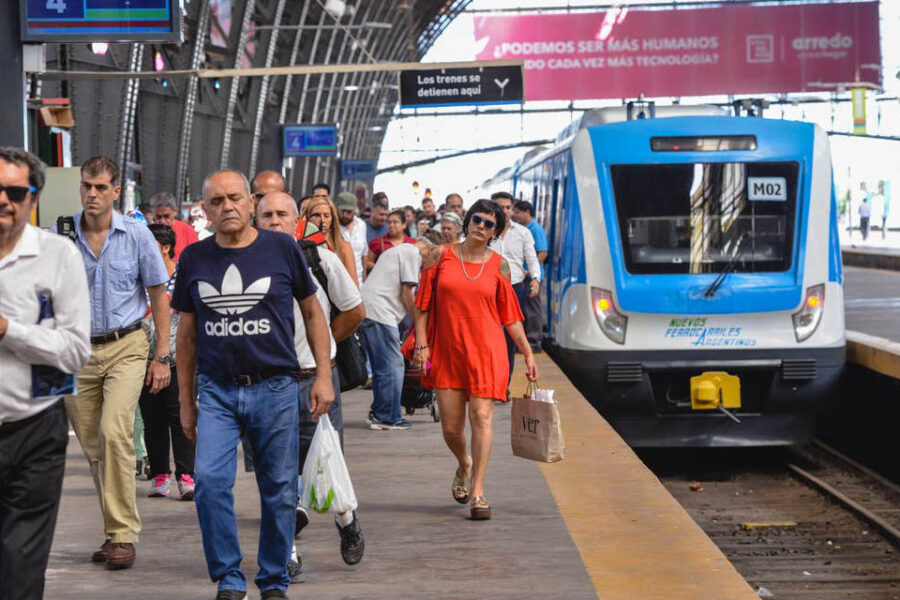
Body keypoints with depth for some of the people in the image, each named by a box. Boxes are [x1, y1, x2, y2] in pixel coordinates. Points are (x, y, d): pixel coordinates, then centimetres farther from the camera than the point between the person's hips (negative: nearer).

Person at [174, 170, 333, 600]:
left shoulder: (282, 249, 0)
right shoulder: (194, 259, 5)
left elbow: (312, 312, 9)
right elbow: (187, 333, 13)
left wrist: (323, 376, 3)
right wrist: (186, 400, 13)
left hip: (275, 387, -1)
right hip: (216, 390, 1)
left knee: (279, 491, 4)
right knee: (209, 480, -14)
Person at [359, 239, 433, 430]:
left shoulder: (398, 250, 30)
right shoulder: (413, 253, -1)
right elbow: (406, 294, -6)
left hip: (365, 307, 10)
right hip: (379, 312, -10)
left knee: (381, 367, 17)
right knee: (392, 366, -5)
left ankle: (376, 414, 19)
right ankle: (388, 417, -2)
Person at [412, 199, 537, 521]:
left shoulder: (499, 265, 4)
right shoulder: (440, 256, 3)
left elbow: (509, 314, 9)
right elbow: (423, 304, 5)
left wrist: (527, 353, 7)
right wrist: (421, 344, -2)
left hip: (486, 350, -1)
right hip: (446, 350, 1)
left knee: (481, 416, -11)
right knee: (450, 427, 3)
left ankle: (477, 491, -5)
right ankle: (464, 465, 36)